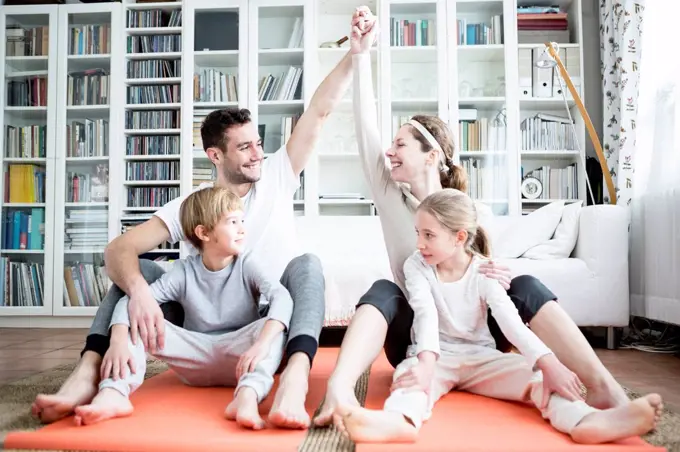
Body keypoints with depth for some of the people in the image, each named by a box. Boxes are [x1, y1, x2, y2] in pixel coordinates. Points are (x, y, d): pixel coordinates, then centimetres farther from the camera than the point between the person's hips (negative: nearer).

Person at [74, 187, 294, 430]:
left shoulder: (247, 266, -7)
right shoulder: (183, 271, -5)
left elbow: (281, 296, -26)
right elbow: (131, 300, -14)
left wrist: (262, 343, -43)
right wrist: (118, 341, -34)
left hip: (238, 358, -1)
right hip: (196, 360, 1)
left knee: (273, 327, -30)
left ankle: (247, 397, -51)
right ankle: (113, 394, -34)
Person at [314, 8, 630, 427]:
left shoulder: (477, 214, -2)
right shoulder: (391, 198, 1)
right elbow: (366, 130, -8)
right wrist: (361, 55, -12)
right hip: (414, 345, 0)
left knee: (525, 284, -25)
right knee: (383, 290, -30)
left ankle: (605, 389, -38)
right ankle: (339, 390, -53)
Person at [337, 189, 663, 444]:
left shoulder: (483, 271, -8)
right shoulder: (416, 265, -8)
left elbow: (509, 319, -22)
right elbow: (426, 314, -24)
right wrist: (427, 360, -44)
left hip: (480, 355, 2)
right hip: (434, 355, -1)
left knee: (536, 375, -24)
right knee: (410, 372, -35)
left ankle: (586, 420, -52)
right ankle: (401, 420, -70)